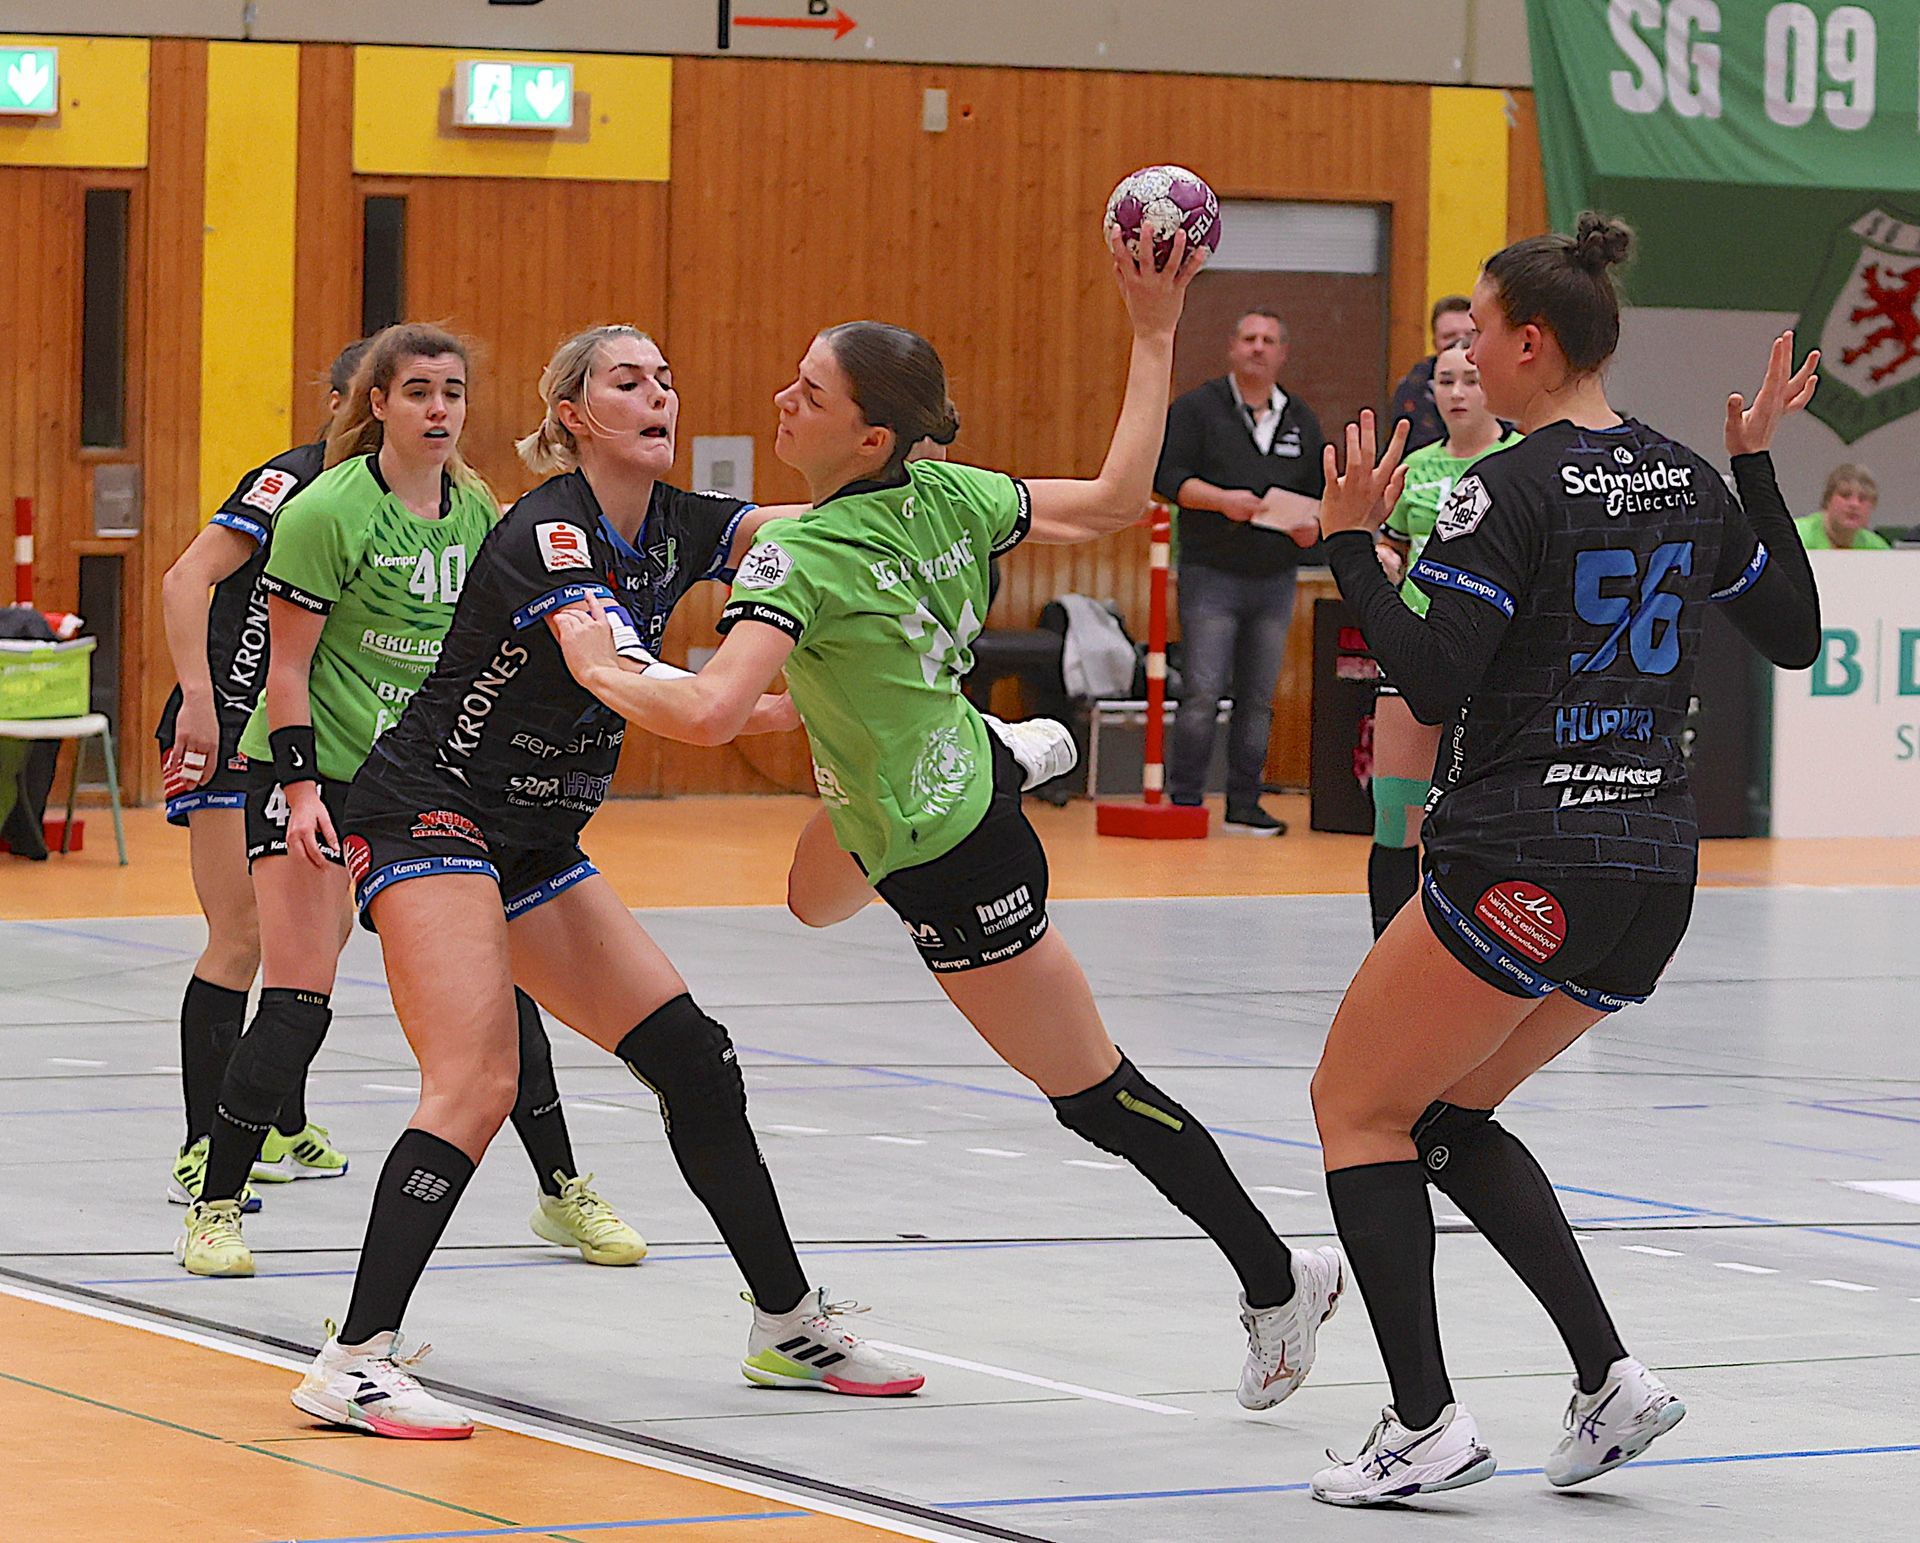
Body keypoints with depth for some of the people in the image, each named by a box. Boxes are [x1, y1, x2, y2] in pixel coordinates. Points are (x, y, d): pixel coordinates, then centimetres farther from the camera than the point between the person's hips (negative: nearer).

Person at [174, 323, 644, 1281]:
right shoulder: (325, 510, -14)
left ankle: (563, 1193, 15)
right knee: (296, 1002, -13)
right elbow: (289, 664, -12)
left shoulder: (474, 509, 4)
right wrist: (300, 787, -19)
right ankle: (216, 1209, 0)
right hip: (312, 771, -5)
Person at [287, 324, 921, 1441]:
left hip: (535, 847, 9)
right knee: (478, 1085, -23)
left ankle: (793, 1327, 18)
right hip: (430, 817, -9)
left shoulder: (672, 526, 6)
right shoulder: (548, 534, -20)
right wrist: (767, 712, -51)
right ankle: (355, 1363, -25)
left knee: (693, 1059, 7)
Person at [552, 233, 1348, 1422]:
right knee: (813, 898, 41)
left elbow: (708, 713, -43)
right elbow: (1117, 498, -5)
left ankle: (1278, 1282, 15)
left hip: (954, 869, -9)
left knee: (1095, 1095, 4)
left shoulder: (802, 557, -32)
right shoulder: (946, 496, -12)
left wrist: (599, 666, -24)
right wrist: (1155, 335, 0)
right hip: (949, 770, 9)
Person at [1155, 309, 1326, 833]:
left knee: (1258, 700, 6)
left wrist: (1312, 525, -2)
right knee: (1202, 696, -10)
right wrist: (1221, 499, -20)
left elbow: (1318, 492, 20)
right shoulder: (1196, 409, 1)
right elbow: (1166, 474, -7)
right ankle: (1184, 800, -3)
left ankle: (1245, 804, 12)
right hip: (1211, 574, -4)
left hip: (1275, 579, 4)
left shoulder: (1301, 420, 15)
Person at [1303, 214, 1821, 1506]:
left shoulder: (1515, 490, -13)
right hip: (1656, 877, 8)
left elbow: (1433, 683, -19)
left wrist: (1351, 544, -11)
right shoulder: (1688, 483, 9)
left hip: (1524, 868, -8)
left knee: (1358, 1107, 8)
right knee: (1447, 1111, 22)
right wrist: (1759, 467, 25)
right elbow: (1796, 633, 21)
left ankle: (1426, 1422, -2)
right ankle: (1610, 1375, 7)